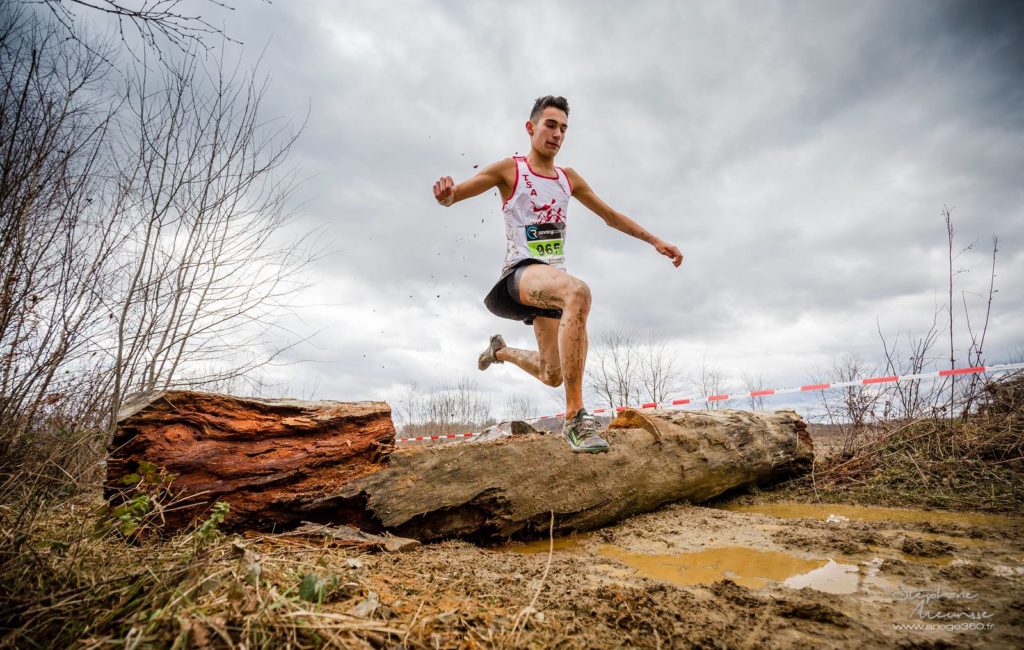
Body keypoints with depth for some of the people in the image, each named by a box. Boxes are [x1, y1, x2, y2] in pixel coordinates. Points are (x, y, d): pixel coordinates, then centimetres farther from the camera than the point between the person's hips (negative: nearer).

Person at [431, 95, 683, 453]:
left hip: (553, 276, 7)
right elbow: (454, 194, -8)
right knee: (578, 292, -40)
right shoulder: (509, 170, 1)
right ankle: (575, 417, -38)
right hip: (521, 271, -6)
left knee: (552, 376, 9)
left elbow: (612, 216, 22)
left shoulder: (569, 178, 15)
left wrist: (655, 241, 14)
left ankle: (500, 350, 42)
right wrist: (446, 193, -32)